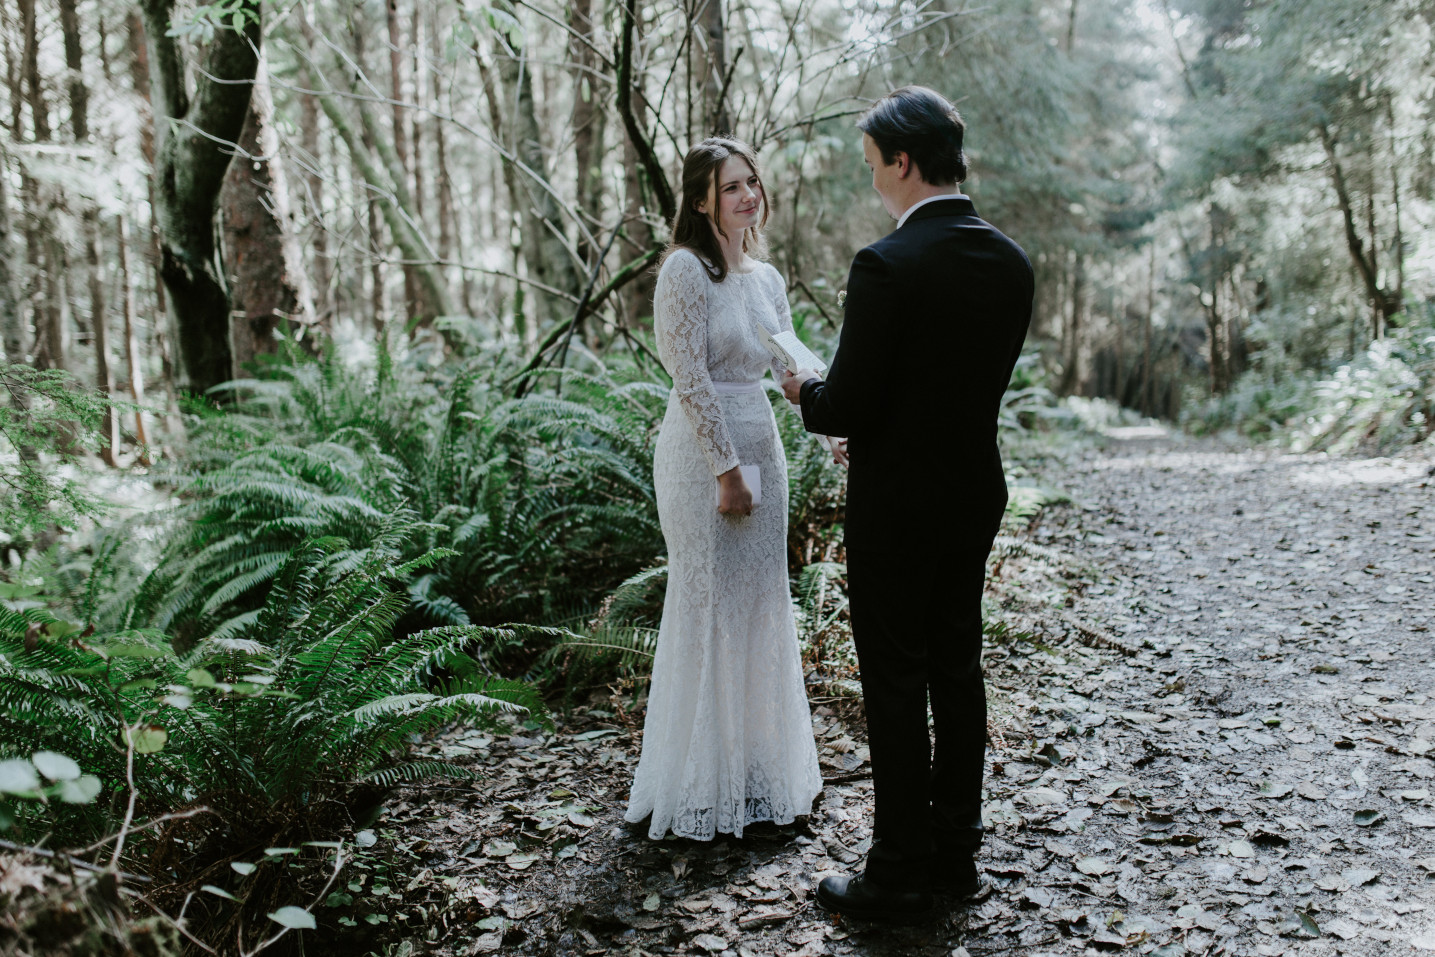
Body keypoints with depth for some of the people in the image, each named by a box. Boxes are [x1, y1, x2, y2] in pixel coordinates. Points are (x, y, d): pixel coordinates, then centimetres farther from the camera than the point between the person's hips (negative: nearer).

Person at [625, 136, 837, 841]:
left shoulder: (767, 277, 12)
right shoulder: (687, 269, -11)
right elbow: (690, 379, -16)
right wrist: (727, 470, -17)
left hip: (761, 446, 8)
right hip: (703, 455, -8)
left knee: (762, 606, 14)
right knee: (708, 610, 1)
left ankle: (760, 766, 30)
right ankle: (705, 784, 16)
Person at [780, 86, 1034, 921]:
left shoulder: (886, 265, -20)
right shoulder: (1011, 261, 3)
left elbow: (851, 408, -20)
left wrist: (808, 391, 3)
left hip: (897, 502, -7)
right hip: (976, 491, 7)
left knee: (896, 683, 3)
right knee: (957, 669, 16)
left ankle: (900, 873, 15)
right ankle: (957, 851, 29)